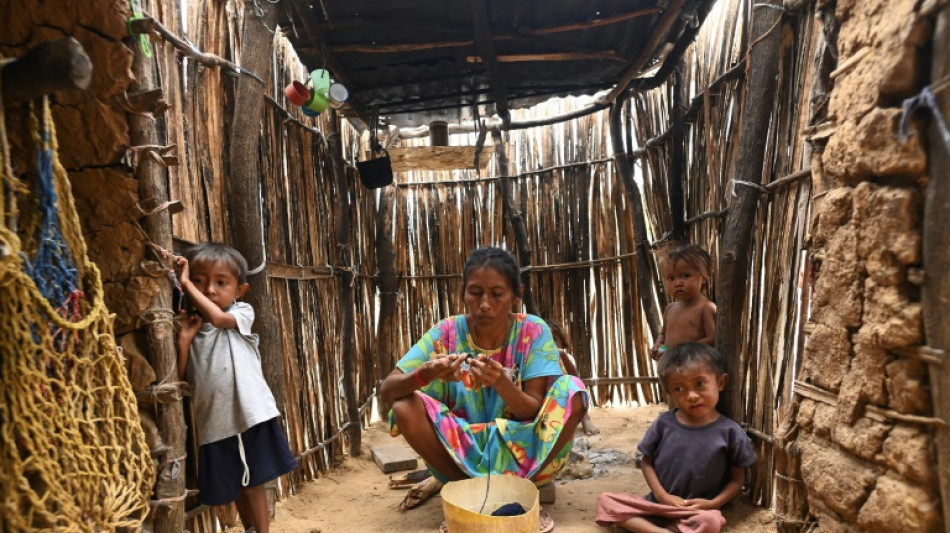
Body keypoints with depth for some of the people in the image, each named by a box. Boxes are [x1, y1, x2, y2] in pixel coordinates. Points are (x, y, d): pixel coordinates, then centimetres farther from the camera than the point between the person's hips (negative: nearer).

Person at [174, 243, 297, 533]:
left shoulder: (242, 313, -2)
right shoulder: (189, 326, 6)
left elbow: (217, 317, -23)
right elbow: (179, 379, 3)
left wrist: (187, 285, -12)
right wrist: (184, 338, -9)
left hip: (250, 415, -4)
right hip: (215, 422, 4)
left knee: (253, 484, 5)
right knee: (235, 487, 18)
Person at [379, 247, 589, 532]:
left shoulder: (533, 332, -11)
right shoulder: (447, 332, -10)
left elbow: (537, 412, -15)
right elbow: (387, 390, -15)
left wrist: (501, 383, -36)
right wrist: (425, 374, -37)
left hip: (520, 454, 0)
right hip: (460, 456, 1)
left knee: (572, 391, -23)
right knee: (405, 406, -24)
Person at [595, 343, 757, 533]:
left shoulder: (730, 432, -7)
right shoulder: (663, 424, -3)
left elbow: (737, 478, 1)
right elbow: (647, 462, 5)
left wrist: (713, 504, -13)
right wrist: (662, 496, -10)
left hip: (697, 511, -2)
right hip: (658, 503, 3)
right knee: (605, 500, -13)